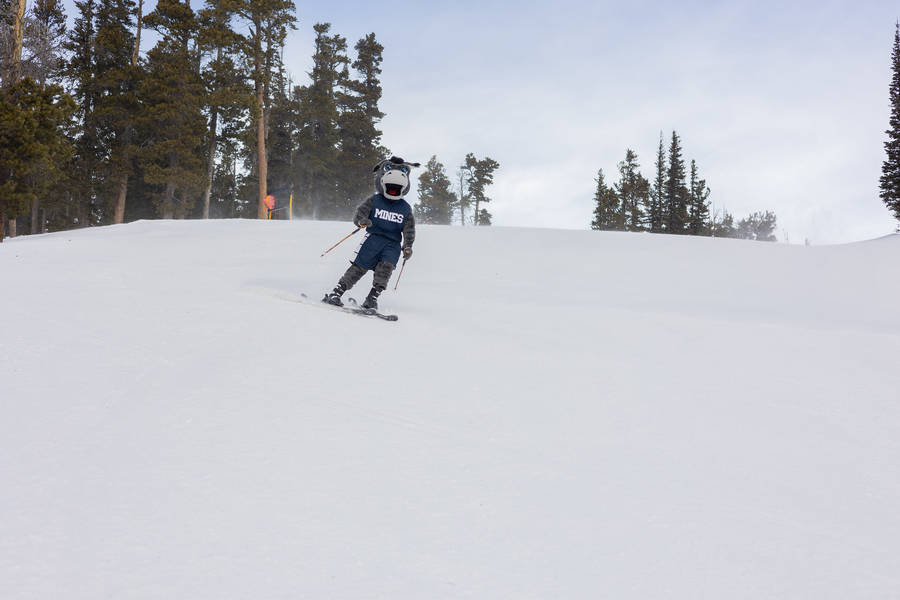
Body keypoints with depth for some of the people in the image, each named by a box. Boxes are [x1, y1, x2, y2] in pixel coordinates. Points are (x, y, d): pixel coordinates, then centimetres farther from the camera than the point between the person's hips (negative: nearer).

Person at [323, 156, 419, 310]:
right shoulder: (374, 201, 6)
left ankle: (372, 298, -19)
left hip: (393, 244, 2)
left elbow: (409, 230, 9)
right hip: (374, 238, -2)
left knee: (386, 267, -23)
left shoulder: (405, 208, 12)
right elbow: (359, 214, 0)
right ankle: (335, 294, -5)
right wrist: (362, 221, -25)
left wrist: (408, 247, -7)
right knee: (359, 267, -9)